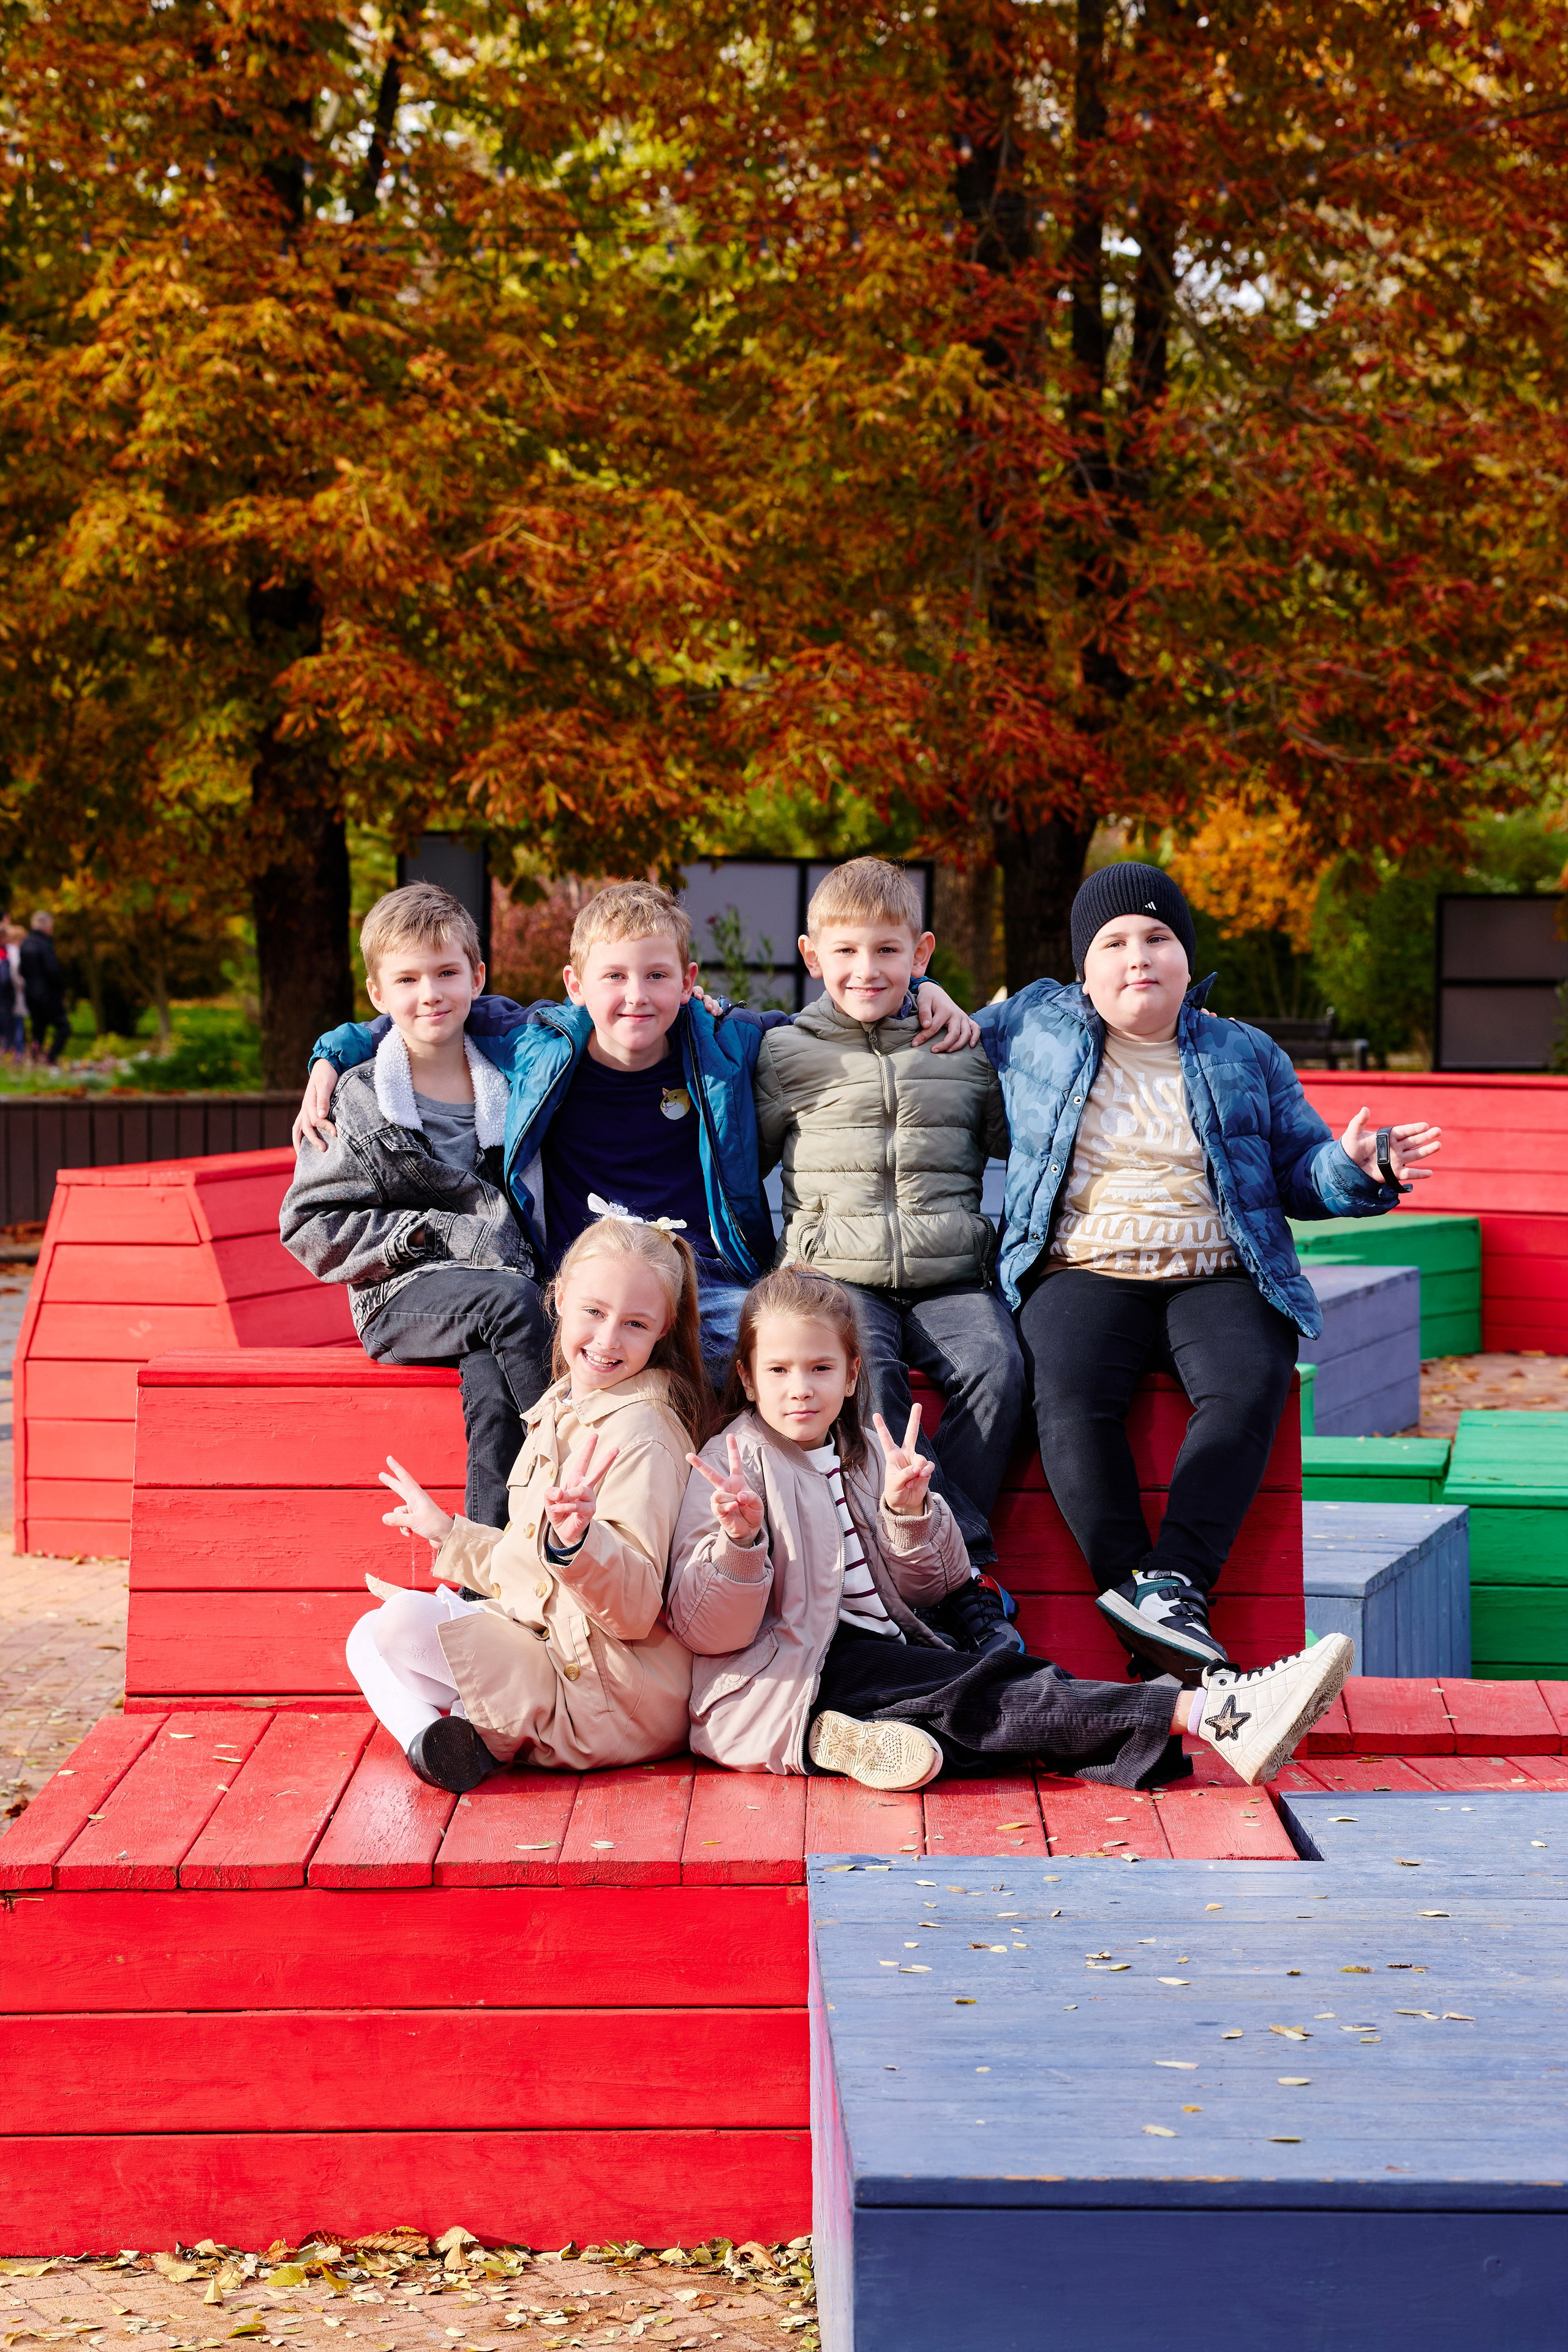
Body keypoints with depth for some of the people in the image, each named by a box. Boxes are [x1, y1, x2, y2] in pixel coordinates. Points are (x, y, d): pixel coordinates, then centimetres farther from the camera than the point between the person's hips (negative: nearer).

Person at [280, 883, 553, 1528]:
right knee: (510, 1300, -34)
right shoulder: (358, 1104, 2)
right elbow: (312, 1225, -1)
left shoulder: (510, 1081, 12)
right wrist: (435, 1233, -11)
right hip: (402, 1298, -2)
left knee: (491, 1385, -32)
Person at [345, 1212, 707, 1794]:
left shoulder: (639, 1432, -17)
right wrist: (448, 1533, 34)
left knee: (402, 1623, -22)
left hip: (611, 1696, -10)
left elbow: (635, 1608, -25)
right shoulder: (562, 1410, 13)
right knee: (369, 1640, 9)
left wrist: (578, 1541, -44)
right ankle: (430, 1737, -14)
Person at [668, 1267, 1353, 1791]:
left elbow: (926, 1586, 15)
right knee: (985, 1694, -23)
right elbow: (706, 1631, -11)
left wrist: (907, 1511, -4)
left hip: (876, 1653, 8)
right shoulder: (735, 1461, -3)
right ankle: (1211, 1712, -34)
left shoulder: (860, 1453, 16)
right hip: (790, 1682, -8)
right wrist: (739, 1541, -30)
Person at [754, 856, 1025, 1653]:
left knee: (995, 1364, -28)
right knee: (868, 1375, -32)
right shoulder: (785, 1053, 12)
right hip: (838, 1274, -1)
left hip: (950, 1275, 2)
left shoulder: (964, 1049, 16)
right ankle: (967, 1574, -30)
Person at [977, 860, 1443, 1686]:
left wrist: (1356, 1168, -4)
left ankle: (1175, 1585, -39)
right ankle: (1131, 1583, -36)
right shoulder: (1035, 1024, 17)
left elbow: (1299, 1169, 17)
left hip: (1216, 1279, 1)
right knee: (1070, 1394, -33)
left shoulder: (1246, 1056, 19)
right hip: (1082, 1275, 0)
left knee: (1250, 1385, -33)